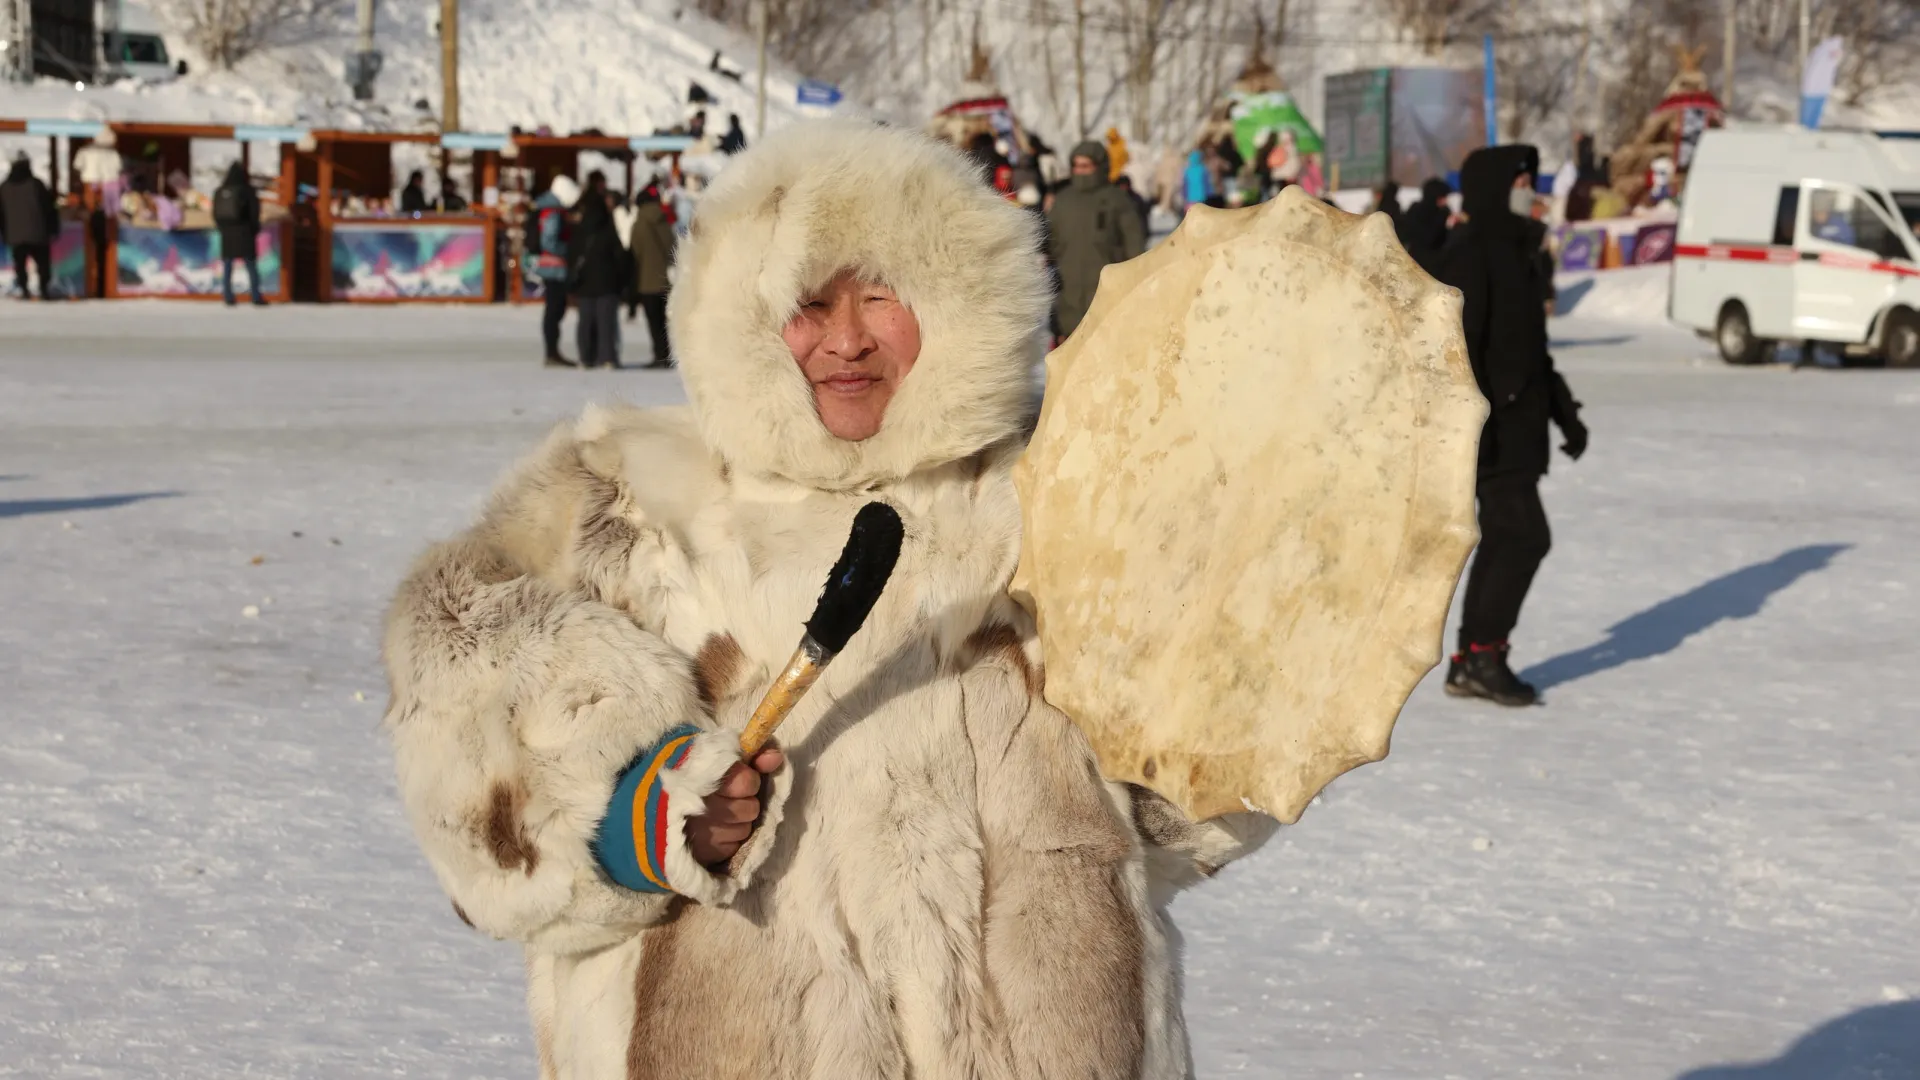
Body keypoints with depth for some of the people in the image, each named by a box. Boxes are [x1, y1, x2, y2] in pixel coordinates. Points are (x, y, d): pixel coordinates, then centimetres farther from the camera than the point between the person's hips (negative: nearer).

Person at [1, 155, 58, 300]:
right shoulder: (35, 184, -5)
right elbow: (48, 208, -4)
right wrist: (53, 229, 3)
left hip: (15, 235, 3)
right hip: (37, 234, -3)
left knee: (20, 264, 9)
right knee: (43, 262, 4)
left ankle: (23, 289, 3)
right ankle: (44, 289, -3)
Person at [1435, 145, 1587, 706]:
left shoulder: (1515, 250, 17)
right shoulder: (1470, 254, -14)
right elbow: (1457, 346, -20)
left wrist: (1563, 411, 22)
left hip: (1518, 422, 10)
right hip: (1491, 428, -10)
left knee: (1503, 539, 11)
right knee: (1524, 535, -10)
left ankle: (1471, 662, 17)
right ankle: (1483, 653, -2)